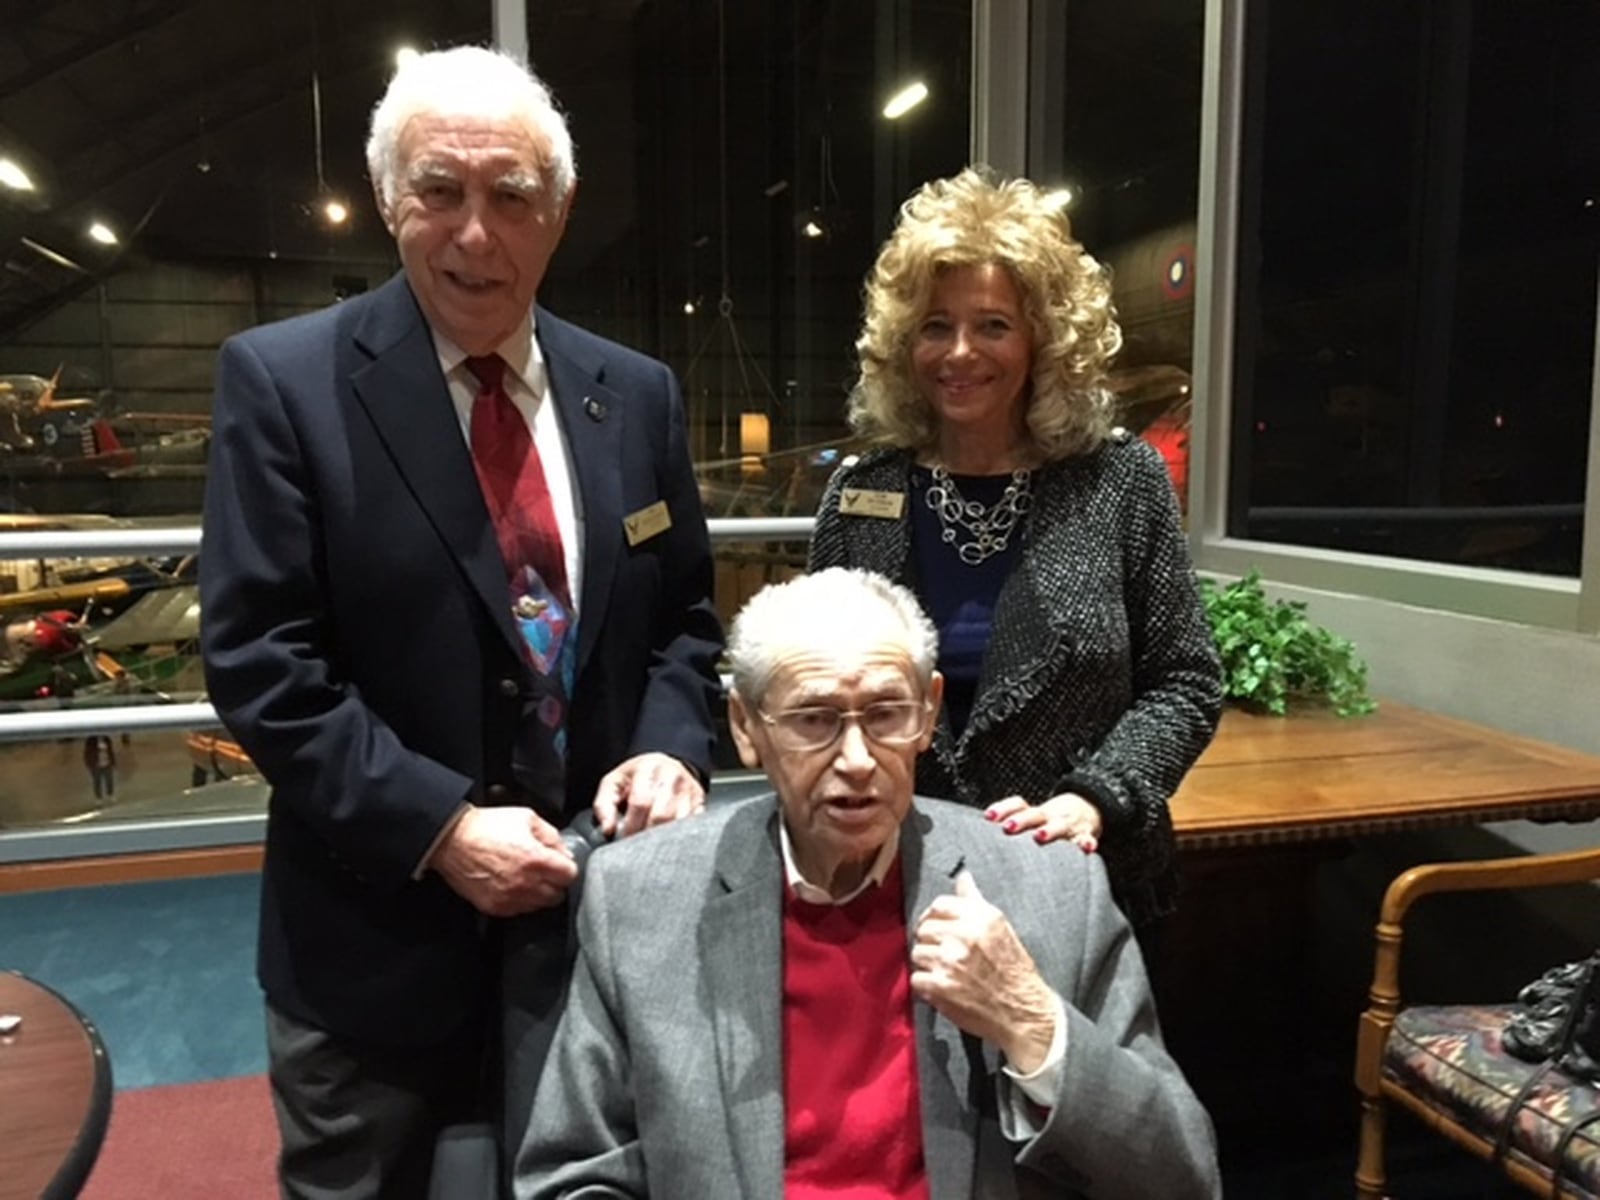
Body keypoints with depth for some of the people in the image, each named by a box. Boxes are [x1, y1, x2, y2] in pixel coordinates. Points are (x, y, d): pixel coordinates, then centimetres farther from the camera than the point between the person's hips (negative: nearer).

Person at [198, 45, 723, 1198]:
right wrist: (437, 827, -19)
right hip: (376, 924, -2)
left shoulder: (635, 393, 2)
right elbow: (259, 661, -13)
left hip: (595, 901, 3)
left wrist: (670, 748, -10)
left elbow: (685, 616, 8)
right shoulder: (283, 378, -9)